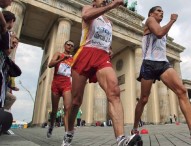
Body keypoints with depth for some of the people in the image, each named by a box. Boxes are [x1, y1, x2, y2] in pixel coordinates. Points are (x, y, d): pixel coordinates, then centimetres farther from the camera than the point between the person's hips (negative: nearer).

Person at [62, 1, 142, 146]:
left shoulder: (109, 22, 31)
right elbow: (86, 16, -11)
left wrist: (109, 49, 15)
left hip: (103, 57, 4)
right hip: (86, 54, -4)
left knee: (114, 92, -24)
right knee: (77, 99, 0)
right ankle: (69, 133, 22)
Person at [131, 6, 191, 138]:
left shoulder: (162, 28, 30)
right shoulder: (150, 20, 8)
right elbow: (159, 33, -13)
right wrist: (172, 20, -1)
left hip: (164, 63, 7)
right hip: (150, 64, -6)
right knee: (144, 100, 0)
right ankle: (135, 128, 18)